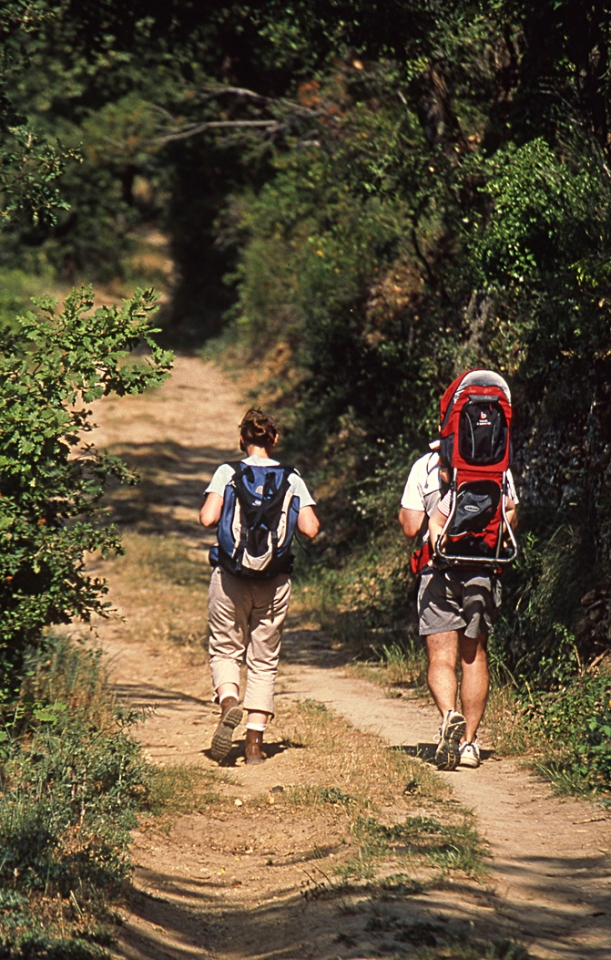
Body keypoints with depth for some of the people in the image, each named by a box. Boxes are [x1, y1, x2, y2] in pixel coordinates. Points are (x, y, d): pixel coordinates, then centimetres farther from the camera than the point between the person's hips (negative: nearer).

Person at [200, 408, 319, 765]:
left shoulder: (228, 473, -3)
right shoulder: (291, 479, 1)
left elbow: (208, 518, -13)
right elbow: (310, 528, -5)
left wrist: (227, 518, 10)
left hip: (231, 574, -1)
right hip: (275, 580, 1)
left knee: (225, 650, 13)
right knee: (264, 660, 10)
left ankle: (229, 702, -18)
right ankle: (255, 743, 5)